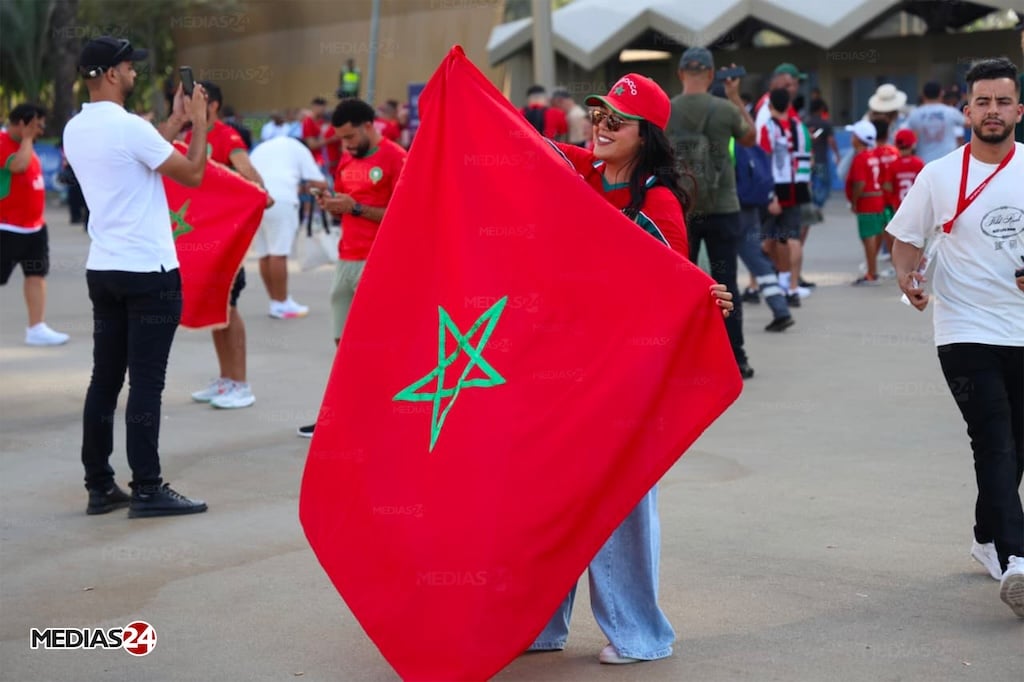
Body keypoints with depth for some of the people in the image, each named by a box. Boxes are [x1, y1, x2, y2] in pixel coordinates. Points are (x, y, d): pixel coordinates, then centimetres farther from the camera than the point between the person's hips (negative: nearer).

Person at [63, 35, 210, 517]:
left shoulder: (75, 130, 9)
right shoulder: (128, 126, -16)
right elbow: (193, 174, -11)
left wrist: (175, 122, 22)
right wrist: (199, 121, 1)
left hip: (103, 270, 8)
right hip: (149, 273, -8)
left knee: (104, 381, 10)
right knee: (146, 383, -4)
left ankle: (99, 487, 13)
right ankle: (147, 490, -2)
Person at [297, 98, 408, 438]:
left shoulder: (396, 158, -9)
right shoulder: (346, 160, 15)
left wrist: (356, 208, -16)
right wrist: (331, 204, 2)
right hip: (346, 260, 8)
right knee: (344, 341, 9)